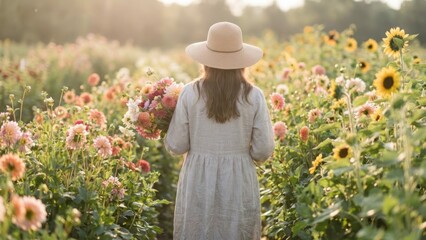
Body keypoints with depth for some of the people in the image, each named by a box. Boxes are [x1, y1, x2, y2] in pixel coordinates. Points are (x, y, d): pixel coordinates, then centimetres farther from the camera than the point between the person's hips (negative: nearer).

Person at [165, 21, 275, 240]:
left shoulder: (191, 93, -7)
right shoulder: (254, 96, -5)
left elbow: (176, 146, -4)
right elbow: (263, 151, -3)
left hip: (198, 184, 0)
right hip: (239, 184, 0)